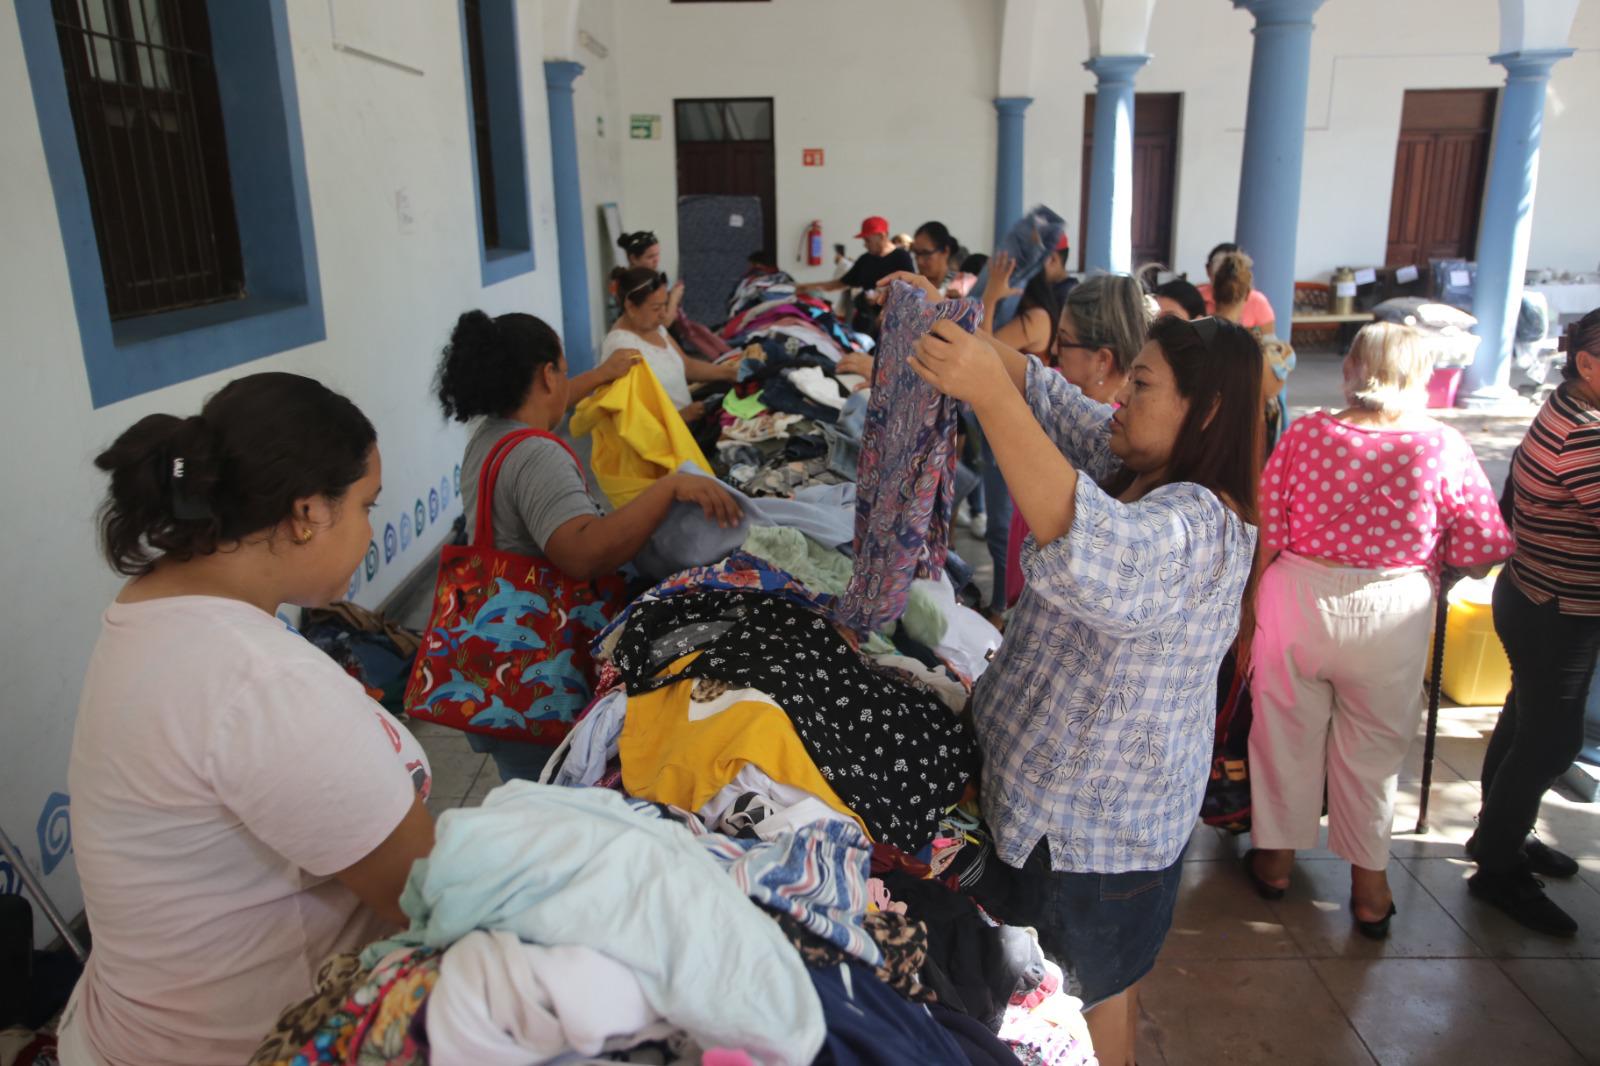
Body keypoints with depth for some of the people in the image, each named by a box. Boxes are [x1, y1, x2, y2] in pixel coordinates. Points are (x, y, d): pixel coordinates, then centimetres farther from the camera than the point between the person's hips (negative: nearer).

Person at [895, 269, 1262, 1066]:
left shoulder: (1200, 526, -29)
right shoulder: (1128, 464, 0)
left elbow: (1093, 546, -49)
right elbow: (1042, 396, 3)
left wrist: (987, 392, -52)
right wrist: (956, 333, -13)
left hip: (1103, 818, -8)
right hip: (1056, 783, 8)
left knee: (1090, 999, 15)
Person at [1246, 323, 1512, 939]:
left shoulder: (1306, 435, -12)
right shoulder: (1446, 448, -11)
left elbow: (1263, 533, -10)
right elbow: (1483, 550, -6)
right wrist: (1423, 557, 13)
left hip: (1298, 602, 0)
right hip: (1393, 612, 0)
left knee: (1287, 732, 18)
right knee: (1372, 748, 16)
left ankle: (1276, 856, 34)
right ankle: (1369, 885, 30)